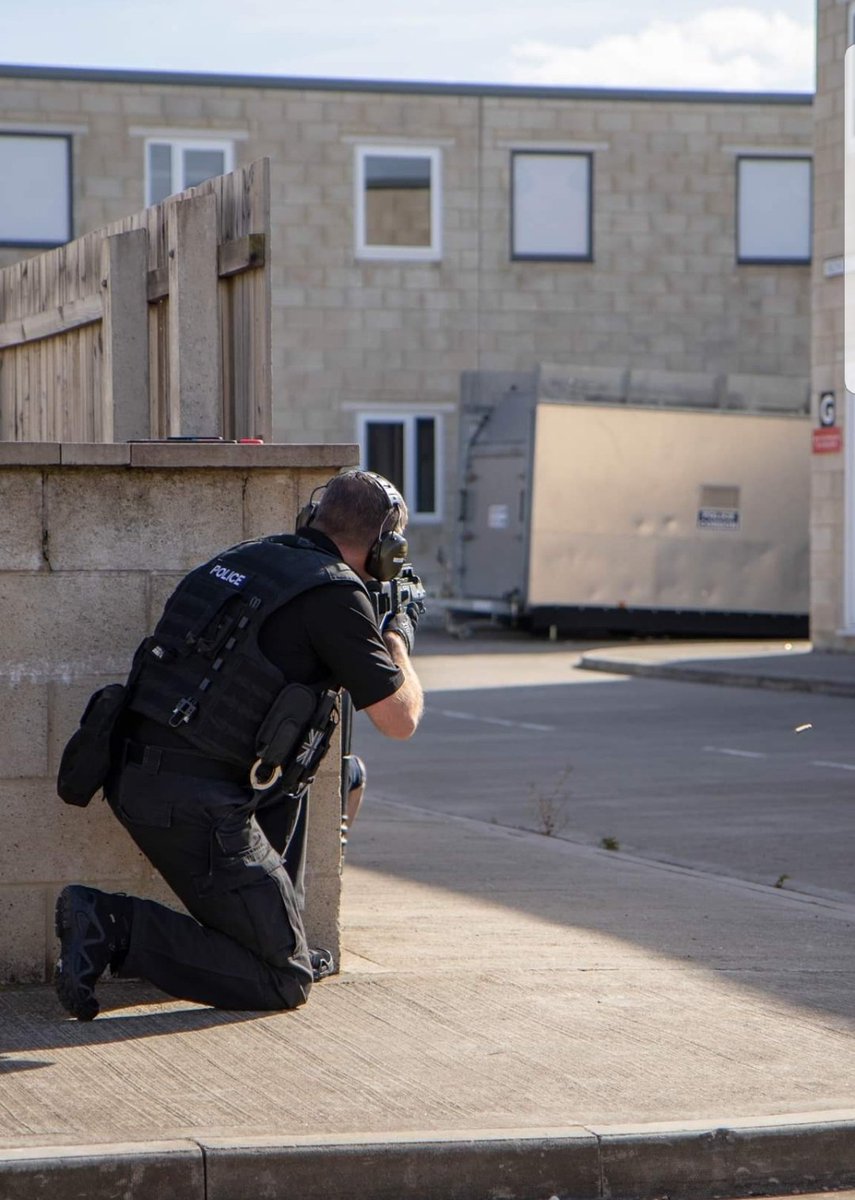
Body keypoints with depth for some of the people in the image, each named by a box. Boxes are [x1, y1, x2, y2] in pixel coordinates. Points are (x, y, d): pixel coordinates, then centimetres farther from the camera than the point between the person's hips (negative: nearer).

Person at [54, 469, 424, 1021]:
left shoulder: (248, 556, 16)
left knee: (293, 769, 31)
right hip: (196, 803, -8)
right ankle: (116, 927, -13)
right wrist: (399, 638, 17)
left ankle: (280, 930, 26)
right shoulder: (337, 594, -7)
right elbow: (401, 718, -1)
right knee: (286, 982, -1)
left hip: (131, 775, 8)